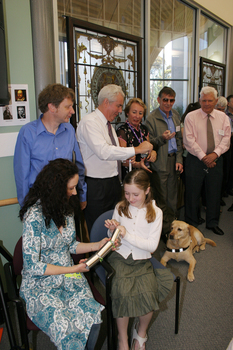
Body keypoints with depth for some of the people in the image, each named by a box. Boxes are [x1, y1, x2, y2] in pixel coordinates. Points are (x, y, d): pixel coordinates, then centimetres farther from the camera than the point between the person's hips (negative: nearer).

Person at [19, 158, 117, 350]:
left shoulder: (66, 207, 4)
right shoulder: (35, 216, -19)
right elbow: (32, 266, -16)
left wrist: (97, 245, -2)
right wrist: (73, 269, -14)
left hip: (69, 277, 5)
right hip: (40, 283, -5)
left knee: (93, 319, -18)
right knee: (67, 329, -26)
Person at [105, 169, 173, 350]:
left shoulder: (155, 212, -3)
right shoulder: (120, 208, 1)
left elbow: (152, 245, -8)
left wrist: (126, 234, -17)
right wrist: (113, 230, -12)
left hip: (142, 261, 0)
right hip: (120, 256, 0)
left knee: (148, 294, -24)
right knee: (123, 293, -25)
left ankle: (141, 332, 9)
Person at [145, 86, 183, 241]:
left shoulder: (175, 115, 12)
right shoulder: (152, 118, -8)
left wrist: (179, 159, 8)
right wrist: (162, 138, -26)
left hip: (174, 161, 6)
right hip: (160, 163, -6)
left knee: (172, 198, 13)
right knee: (162, 200, 1)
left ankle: (172, 227, 27)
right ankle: (165, 230, 15)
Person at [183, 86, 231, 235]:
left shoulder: (223, 117, 7)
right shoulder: (191, 117, -3)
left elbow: (226, 139, 2)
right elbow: (189, 140, -9)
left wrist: (215, 153, -14)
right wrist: (203, 157, -14)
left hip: (216, 160, 3)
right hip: (195, 160, -3)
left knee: (214, 193, 11)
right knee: (193, 193, 3)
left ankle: (213, 223, 29)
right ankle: (192, 224, 20)